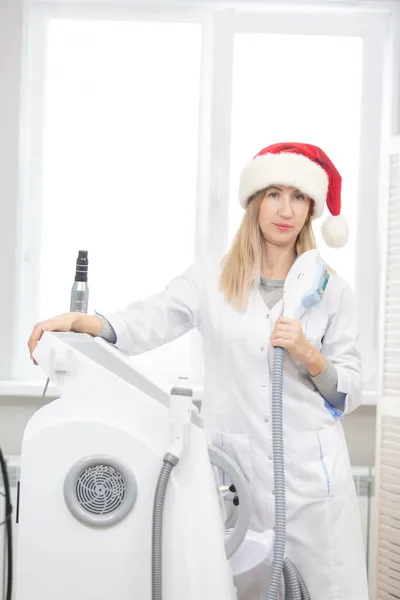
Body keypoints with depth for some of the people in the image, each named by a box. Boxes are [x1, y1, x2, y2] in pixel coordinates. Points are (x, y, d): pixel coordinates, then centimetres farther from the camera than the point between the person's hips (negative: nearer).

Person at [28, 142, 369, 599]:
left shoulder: (331, 291, 7)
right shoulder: (212, 279, 7)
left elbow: (349, 394, 7)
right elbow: (147, 322, -6)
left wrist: (308, 355, -12)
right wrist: (79, 321, -23)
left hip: (313, 474, 0)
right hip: (235, 472, 0)